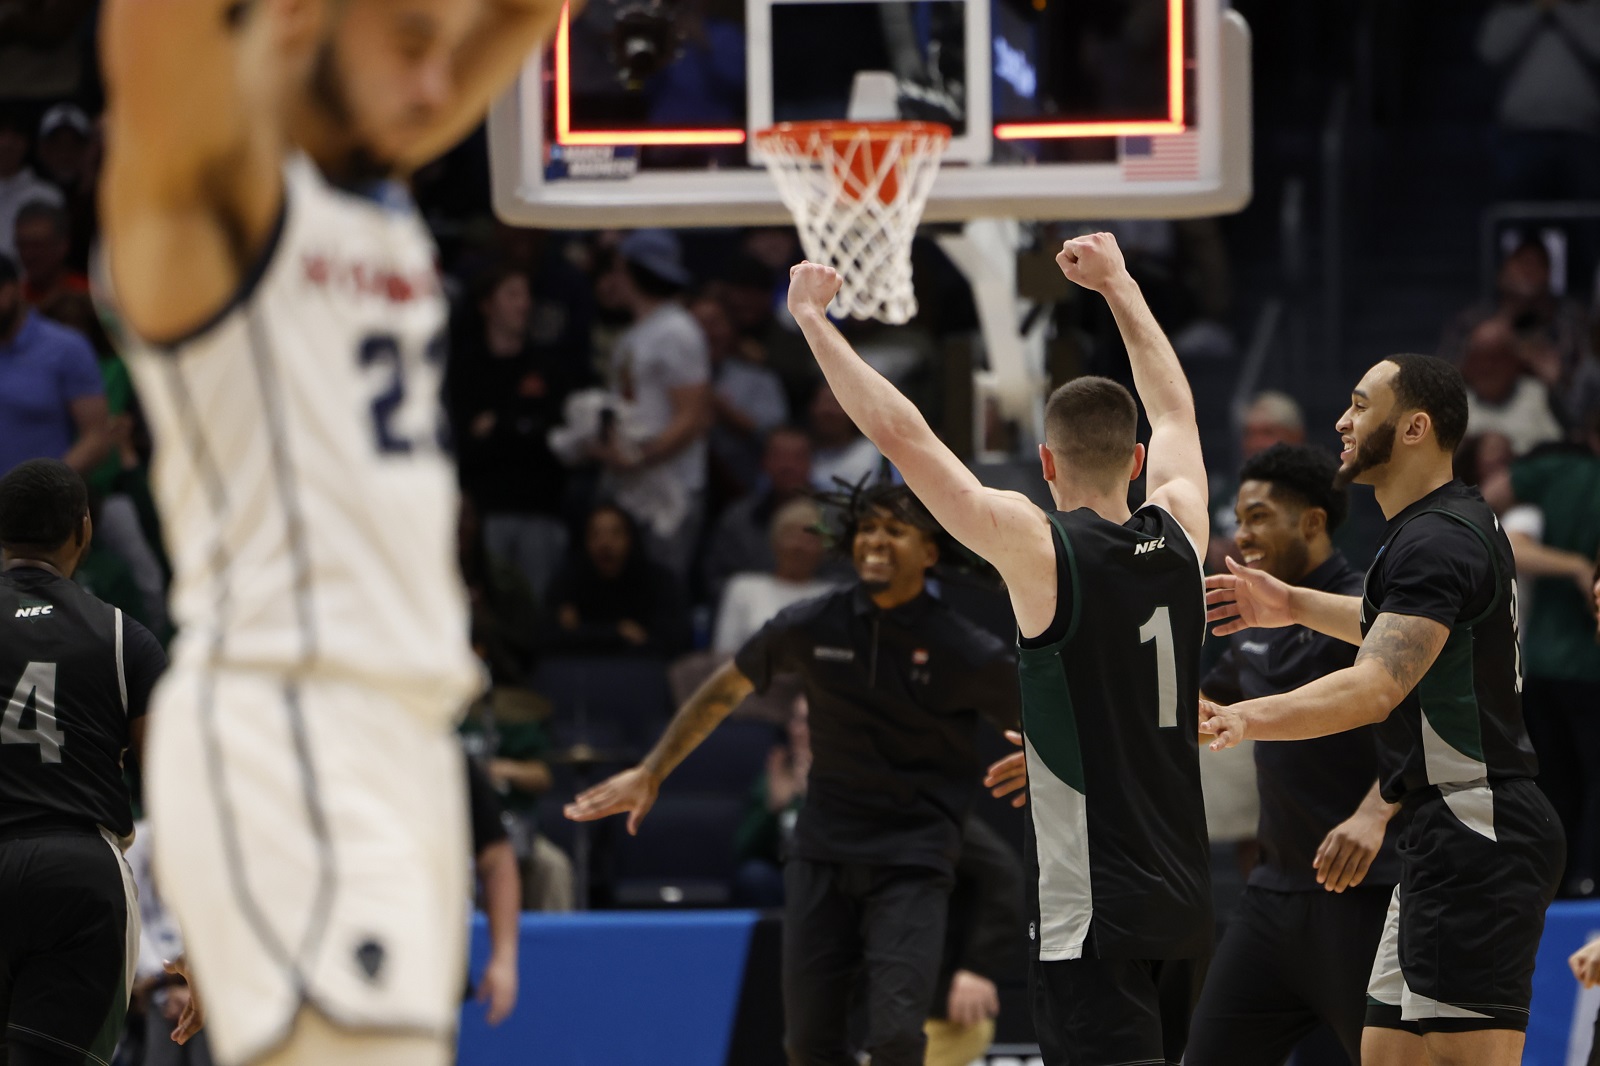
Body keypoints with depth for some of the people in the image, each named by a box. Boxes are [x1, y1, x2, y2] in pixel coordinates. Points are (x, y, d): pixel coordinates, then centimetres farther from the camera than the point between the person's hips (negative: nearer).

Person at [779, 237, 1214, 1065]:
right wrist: (1116, 284, 38)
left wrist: (811, 317, -2)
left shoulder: (1040, 551, -12)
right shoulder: (1179, 535, 5)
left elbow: (900, 434, -12)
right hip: (1183, 903, 7)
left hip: (1092, 915, -7)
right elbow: (1174, 408, 25)